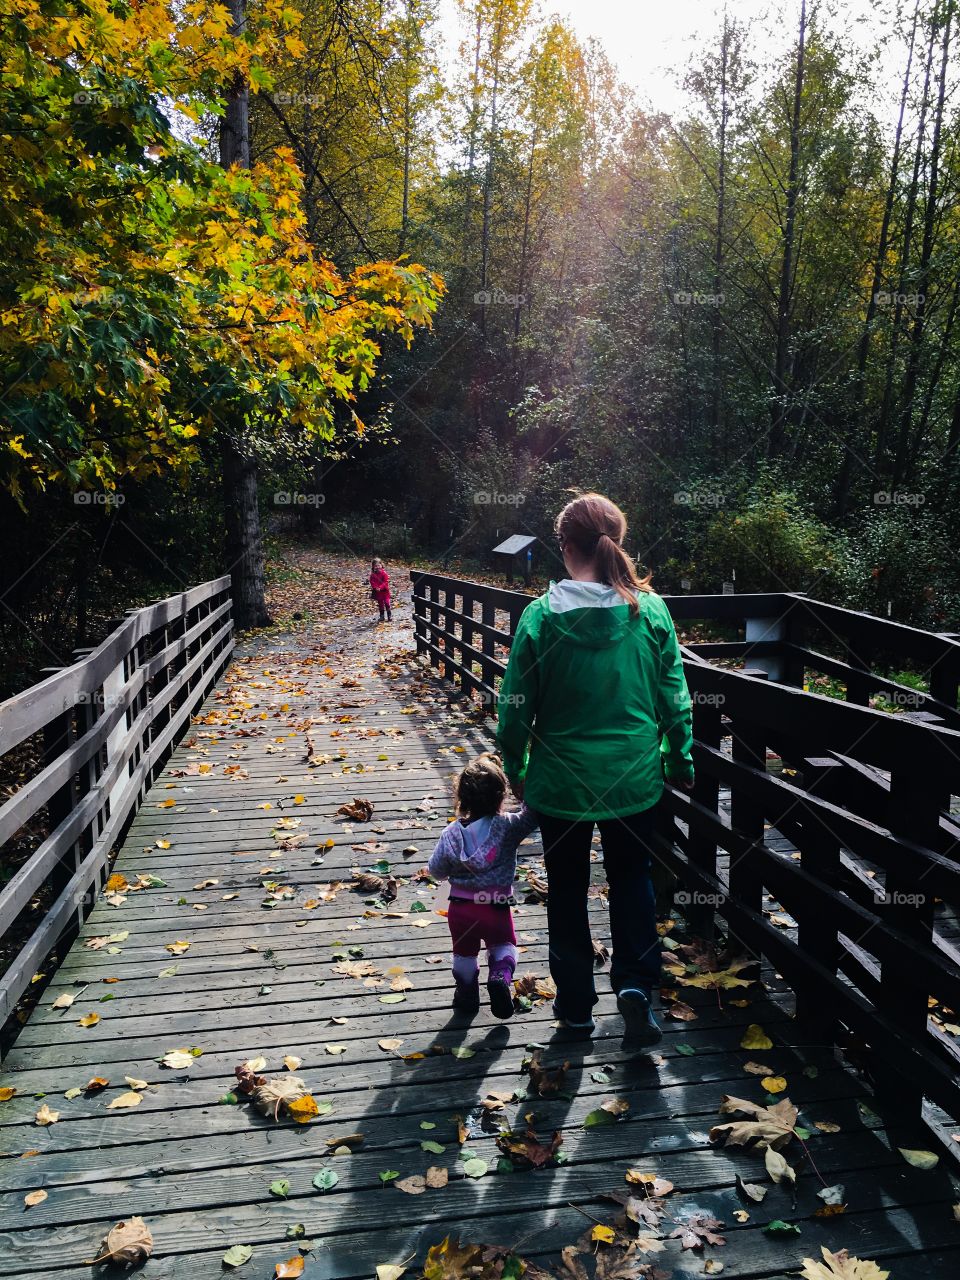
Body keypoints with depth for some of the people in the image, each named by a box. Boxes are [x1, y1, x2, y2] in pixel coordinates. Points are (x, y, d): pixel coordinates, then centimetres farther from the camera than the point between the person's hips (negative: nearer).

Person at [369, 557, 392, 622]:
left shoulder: (384, 573, -10)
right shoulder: (373, 575, -1)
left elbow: (386, 582, -14)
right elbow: (372, 583, -4)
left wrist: (380, 587, -24)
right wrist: (375, 588, -22)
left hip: (385, 591, -3)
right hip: (377, 592, 3)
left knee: (387, 603, -3)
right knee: (380, 604, 12)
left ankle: (389, 615, 4)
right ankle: (382, 616, 22)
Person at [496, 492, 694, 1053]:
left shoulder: (542, 615, -14)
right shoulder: (650, 609, -8)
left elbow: (518, 704, -7)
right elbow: (674, 697, -1)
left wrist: (516, 767, 8)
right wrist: (681, 761, 12)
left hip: (563, 777, -1)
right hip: (635, 776, 2)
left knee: (568, 888, 16)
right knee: (632, 877, 21)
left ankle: (577, 1004, 27)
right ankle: (636, 984, 6)